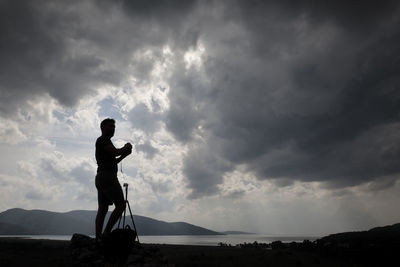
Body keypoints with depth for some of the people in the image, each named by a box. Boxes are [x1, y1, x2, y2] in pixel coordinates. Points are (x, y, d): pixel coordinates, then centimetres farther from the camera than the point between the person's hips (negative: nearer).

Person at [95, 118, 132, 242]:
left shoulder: (103, 142, 27)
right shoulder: (103, 139, -3)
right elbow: (115, 152, -18)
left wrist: (124, 155, 16)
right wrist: (126, 147, 0)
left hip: (100, 177, 10)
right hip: (108, 177, -10)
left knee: (102, 209, 6)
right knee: (121, 205, -10)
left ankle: (98, 238, 6)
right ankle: (106, 233, -10)